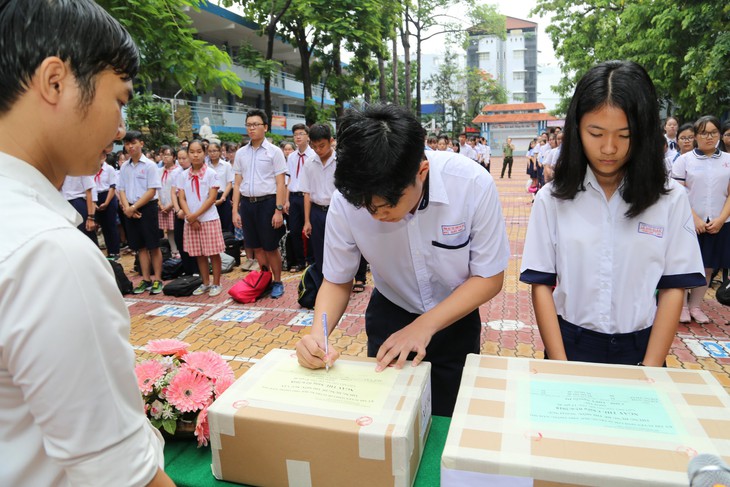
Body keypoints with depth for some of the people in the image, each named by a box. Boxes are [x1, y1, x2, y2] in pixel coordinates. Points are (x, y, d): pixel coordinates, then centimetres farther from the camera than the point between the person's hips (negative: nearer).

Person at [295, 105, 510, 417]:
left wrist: (425, 325, -28)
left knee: (448, 423, 17)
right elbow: (337, 281, -11)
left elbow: (489, 277, -18)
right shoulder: (346, 199, -26)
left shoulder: (473, 184, -30)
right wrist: (317, 335, -30)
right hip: (390, 317, 1)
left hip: (456, 318, 0)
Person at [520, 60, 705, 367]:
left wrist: (650, 369, -11)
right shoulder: (553, 198, -7)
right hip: (569, 344, 0)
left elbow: (673, 289, -4)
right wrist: (561, 368, -13)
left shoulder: (670, 199, -5)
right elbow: (541, 285, -8)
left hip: (640, 349, 1)